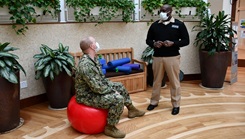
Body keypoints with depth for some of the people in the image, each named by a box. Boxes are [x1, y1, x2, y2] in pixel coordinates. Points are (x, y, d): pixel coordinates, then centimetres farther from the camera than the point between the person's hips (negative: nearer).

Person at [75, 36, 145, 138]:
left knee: (119, 86, 19)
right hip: (88, 96, -11)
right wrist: (113, 91, -17)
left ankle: (131, 110, 37)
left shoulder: (93, 58, 1)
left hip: (95, 88, 11)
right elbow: (97, 88, -31)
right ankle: (110, 128, -9)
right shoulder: (86, 65, -31)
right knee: (118, 99, -26)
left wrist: (112, 87, 3)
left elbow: (102, 78, 12)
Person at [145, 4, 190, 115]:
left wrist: (173, 43, -17)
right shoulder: (154, 25, 7)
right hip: (157, 57, 3)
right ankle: (154, 102, 27)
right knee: (156, 80, 12)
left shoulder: (179, 24, 0)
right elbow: (148, 40, 12)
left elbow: (186, 41, -1)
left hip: (173, 57, -2)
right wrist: (154, 44, -10)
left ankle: (176, 105, 17)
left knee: (174, 81, 4)